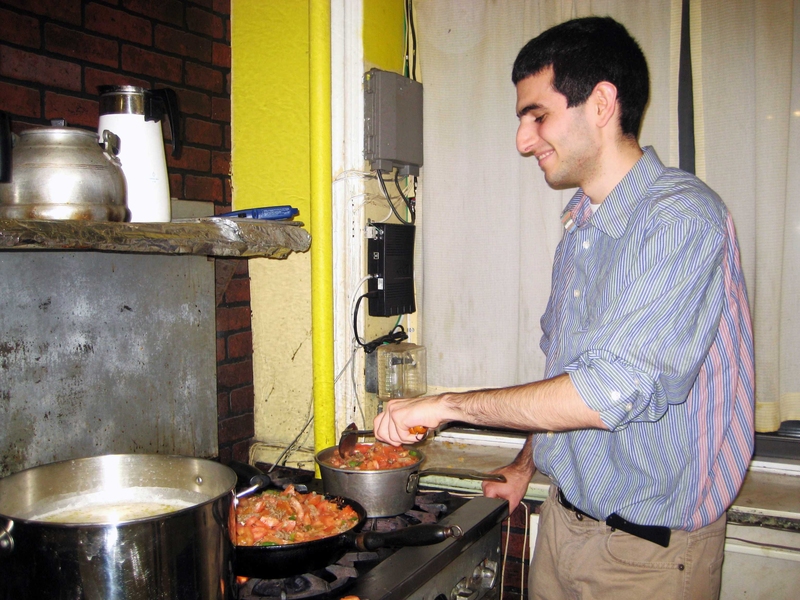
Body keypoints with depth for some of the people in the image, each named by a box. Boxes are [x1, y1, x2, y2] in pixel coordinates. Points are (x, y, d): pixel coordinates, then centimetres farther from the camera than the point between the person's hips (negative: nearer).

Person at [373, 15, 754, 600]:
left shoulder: (681, 216, -21)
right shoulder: (581, 224, 7)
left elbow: (612, 392, -29)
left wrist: (448, 404, -22)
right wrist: (526, 464, 13)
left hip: (648, 547, -7)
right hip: (565, 513, 7)